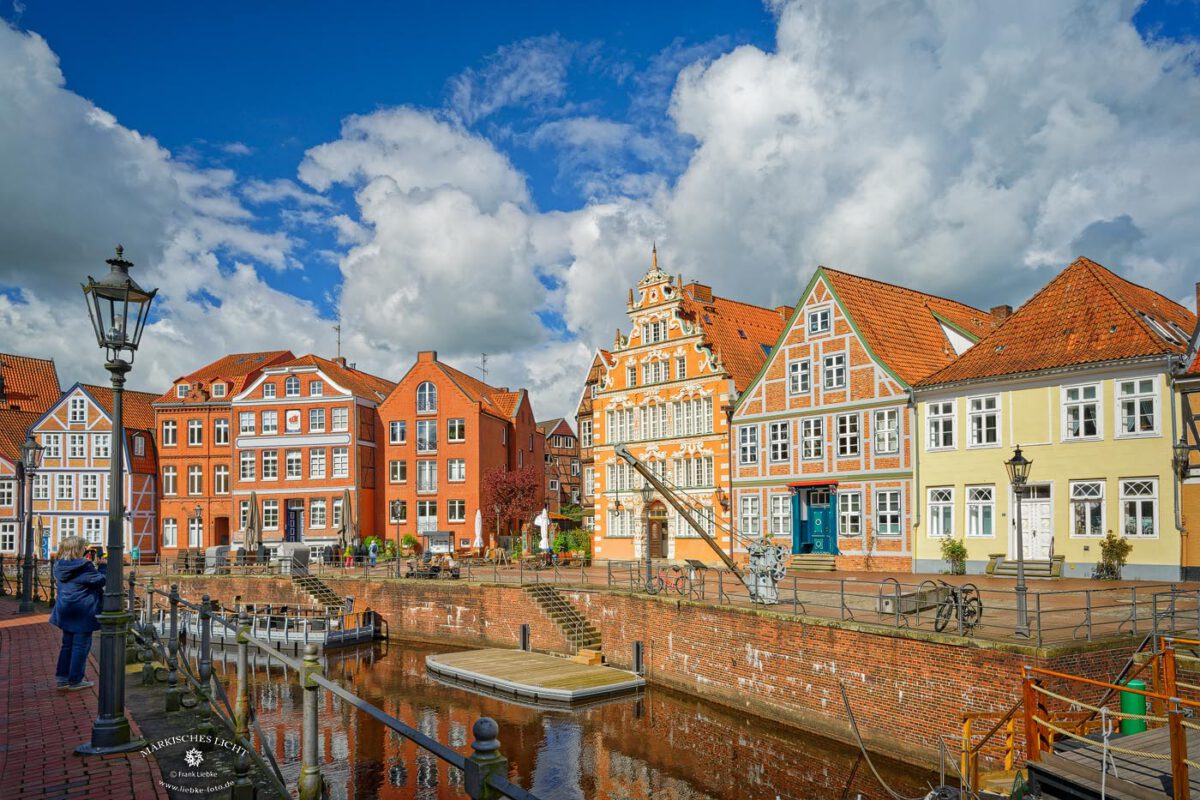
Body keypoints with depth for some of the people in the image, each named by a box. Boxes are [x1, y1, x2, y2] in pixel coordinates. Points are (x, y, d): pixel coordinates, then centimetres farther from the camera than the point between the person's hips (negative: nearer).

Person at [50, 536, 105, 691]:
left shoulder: (59, 567, 4)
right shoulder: (84, 566, -18)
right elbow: (100, 580, -12)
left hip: (65, 611, 7)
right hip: (83, 612, -7)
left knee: (67, 644, 18)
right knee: (81, 646, 1)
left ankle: (62, 678, 21)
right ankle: (75, 681, 5)